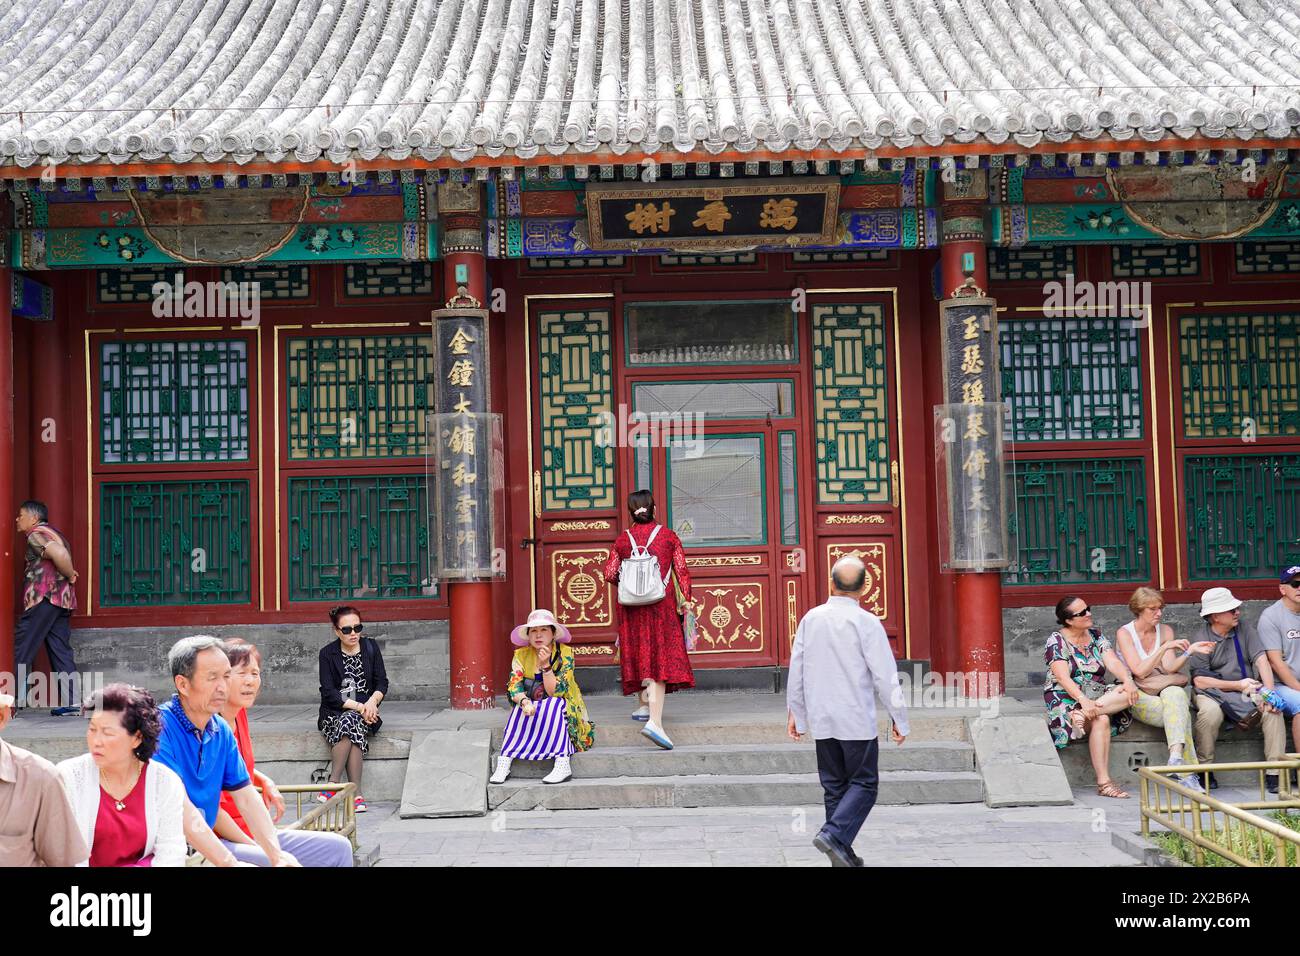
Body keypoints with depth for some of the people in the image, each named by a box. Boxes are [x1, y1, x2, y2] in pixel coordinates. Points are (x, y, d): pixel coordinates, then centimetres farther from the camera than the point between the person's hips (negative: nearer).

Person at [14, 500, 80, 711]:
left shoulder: (36, 534, -7)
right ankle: (71, 702, 1)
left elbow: (59, 554, -24)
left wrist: (70, 576, -10)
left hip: (44, 598, -9)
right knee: (61, 651, 6)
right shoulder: (53, 533, 24)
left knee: (21, 651, -3)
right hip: (63, 600, 9)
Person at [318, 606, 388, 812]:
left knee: (349, 722, -33)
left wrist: (372, 701, -17)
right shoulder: (328, 654, 0)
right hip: (334, 713, -1)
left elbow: (382, 682, 5)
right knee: (351, 722, -34)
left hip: (365, 712, 1)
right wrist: (358, 707, -18)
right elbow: (329, 692, -8)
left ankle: (333, 785, -31)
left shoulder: (371, 648, 7)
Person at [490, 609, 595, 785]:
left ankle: (562, 764, -41)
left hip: (564, 715, -2)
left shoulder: (565, 653, -11)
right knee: (522, 707, -28)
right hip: (535, 711, 2)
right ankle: (504, 762, -36)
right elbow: (514, 688, -14)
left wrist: (545, 665, -30)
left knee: (554, 705, -33)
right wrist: (524, 701, -35)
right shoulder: (521, 655, -2)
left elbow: (555, 693, -18)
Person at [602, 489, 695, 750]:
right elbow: (681, 570, -3)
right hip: (662, 605, -2)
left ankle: (645, 706, 32)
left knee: (640, 654, 19)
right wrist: (686, 599, 2)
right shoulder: (668, 536, 1)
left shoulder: (622, 540, 3)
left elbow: (610, 574, 1)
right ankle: (655, 721, -21)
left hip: (632, 607, 2)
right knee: (661, 658, -7)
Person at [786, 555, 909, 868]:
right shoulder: (866, 622, -11)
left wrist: (796, 712, 18)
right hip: (858, 719, -5)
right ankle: (833, 834, -14)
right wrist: (898, 718, 0)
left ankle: (842, 853, 13)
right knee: (864, 783, 5)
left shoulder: (811, 618, 2)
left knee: (834, 785, 13)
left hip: (821, 719, 5)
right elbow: (885, 675, -10)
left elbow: (796, 670, 7)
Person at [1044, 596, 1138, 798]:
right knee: (1101, 721, -34)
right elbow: (1063, 678, -18)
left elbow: (1113, 662, -1)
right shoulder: (1056, 641, -5)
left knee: (1130, 693, -23)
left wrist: (1128, 681, -24)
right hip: (1066, 699, -5)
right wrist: (1083, 700, -33)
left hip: (1097, 696, 6)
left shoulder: (1095, 636, 12)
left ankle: (1082, 715, -34)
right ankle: (1104, 783, -34)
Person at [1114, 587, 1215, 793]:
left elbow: (1169, 668, -2)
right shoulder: (1124, 633, -3)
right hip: (1138, 695, -3)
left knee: (1176, 694, -34)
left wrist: (1190, 651, -18)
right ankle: (1187, 774, -37)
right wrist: (1165, 647, -20)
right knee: (1181, 712, -30)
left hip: (1166, 689, 3)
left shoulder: (1165, 631, 10)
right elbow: (1139, 671, -14)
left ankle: (1176, 756, -46)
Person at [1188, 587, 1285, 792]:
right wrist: (1238, 685, -16)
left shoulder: (1244, 628, 9)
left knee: (1273, 710, -25)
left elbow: (1261, 659, 0)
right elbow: (1199, 681, -11)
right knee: (1209, 713, -36)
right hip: (1214, 693, -3)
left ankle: (1274, 773, -20)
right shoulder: (1202, 641, -4)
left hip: (1248, 691, 3)